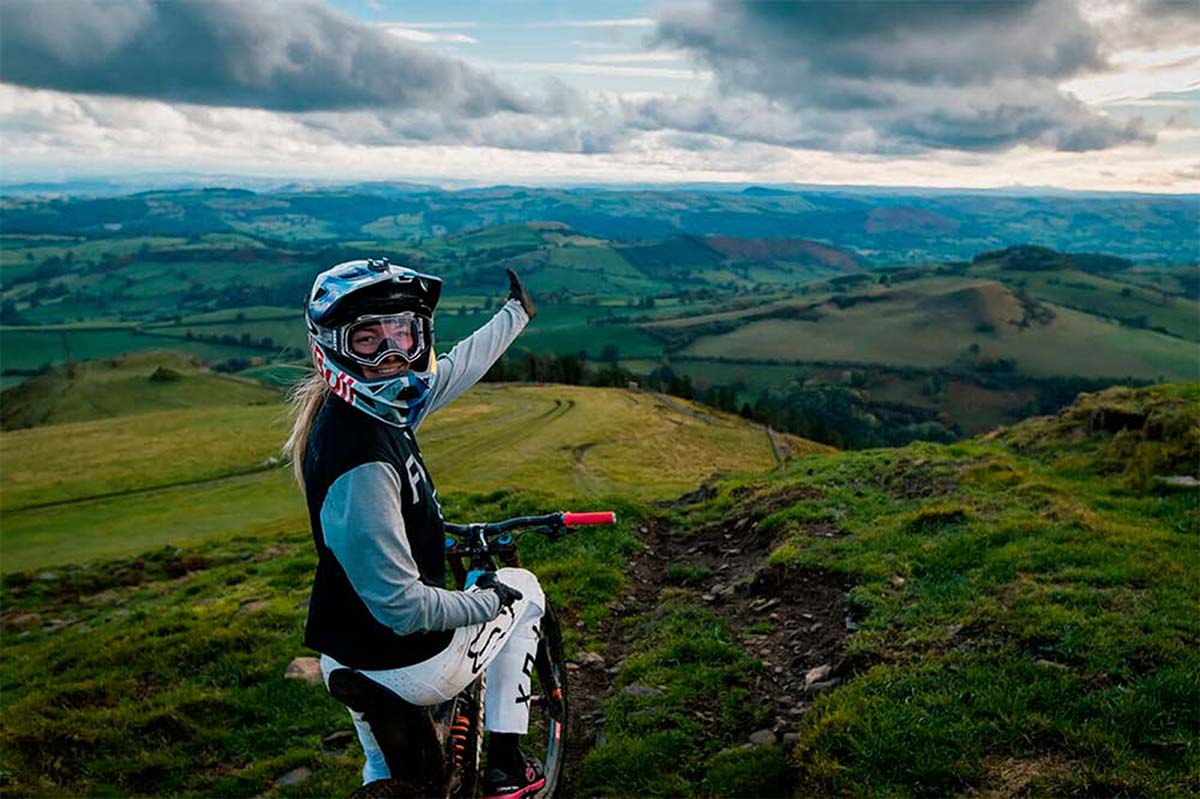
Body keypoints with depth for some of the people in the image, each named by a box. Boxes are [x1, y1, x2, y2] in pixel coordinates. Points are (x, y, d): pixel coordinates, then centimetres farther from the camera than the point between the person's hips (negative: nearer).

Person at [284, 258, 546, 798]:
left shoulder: (383, 405, -7)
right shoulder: (360, 463, -33)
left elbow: (455, 369, 11)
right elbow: (404, 607, -31)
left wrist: (516, 313, 25)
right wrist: (488, 600, -13)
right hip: (411, 669, -7)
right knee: (522, 590, 17)